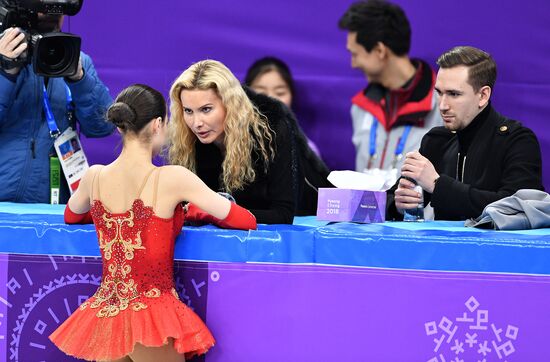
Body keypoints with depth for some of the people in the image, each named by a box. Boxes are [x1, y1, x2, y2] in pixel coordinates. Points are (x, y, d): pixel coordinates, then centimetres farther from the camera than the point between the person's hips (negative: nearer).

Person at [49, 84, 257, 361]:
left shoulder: (95, 176, 2)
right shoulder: (172, 178, -12)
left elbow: (71, 216, 27)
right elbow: (246, 222, 0)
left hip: (103, 317, 5)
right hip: (151, 315, -5)